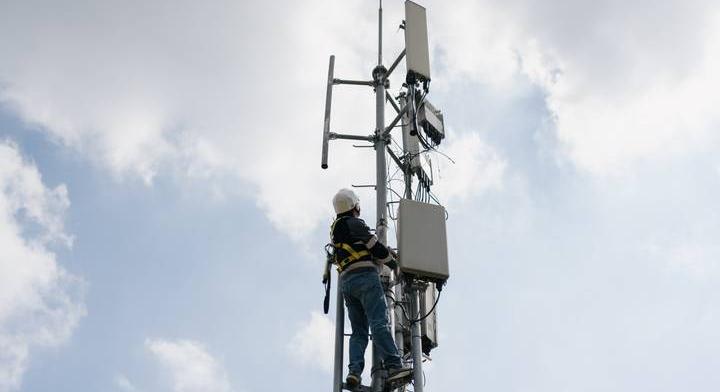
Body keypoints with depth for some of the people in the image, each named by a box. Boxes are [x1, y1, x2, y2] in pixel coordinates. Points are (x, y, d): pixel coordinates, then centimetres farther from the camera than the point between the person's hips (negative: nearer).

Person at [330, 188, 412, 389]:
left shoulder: (336, 230, 27)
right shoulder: (353, 223, 0)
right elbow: (374, 246, -4)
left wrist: (386, 251, 28)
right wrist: (394, 264, 9)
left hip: (346, 282, 8)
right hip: (365, 276, -8)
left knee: (358, 331, 4)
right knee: (380, 323, -17)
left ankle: (354, 371, -12)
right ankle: (394, 366, -26)